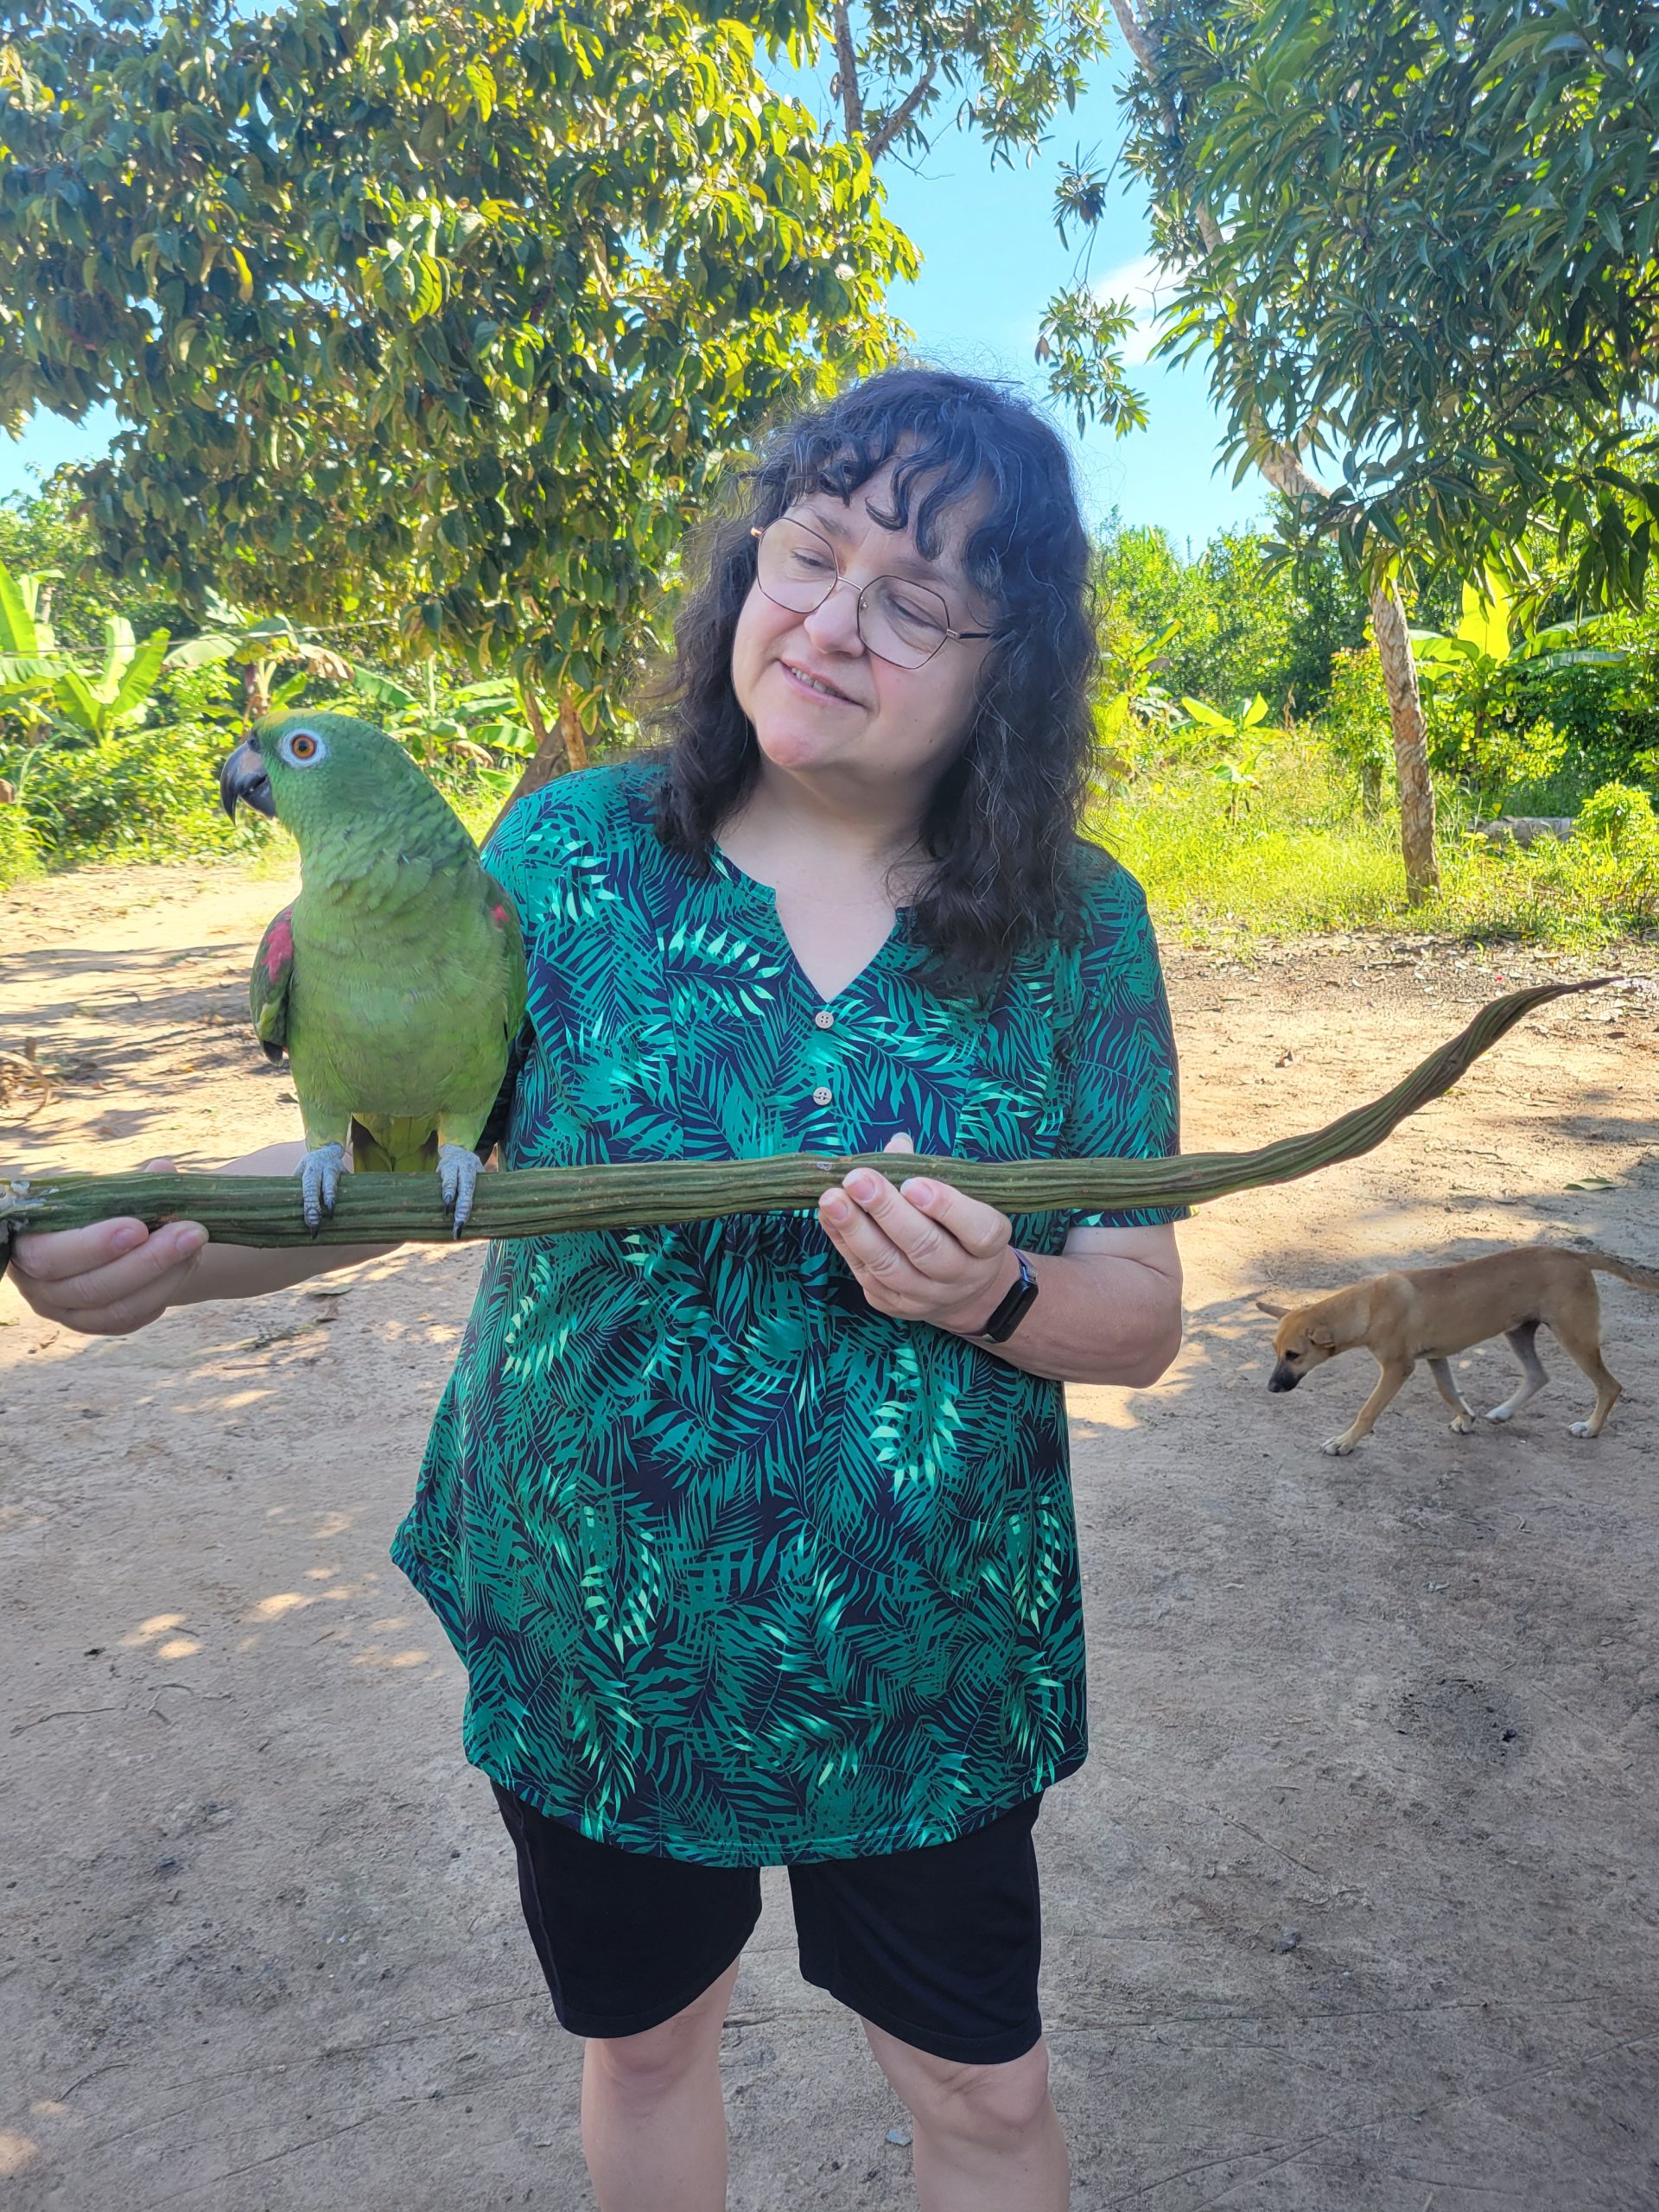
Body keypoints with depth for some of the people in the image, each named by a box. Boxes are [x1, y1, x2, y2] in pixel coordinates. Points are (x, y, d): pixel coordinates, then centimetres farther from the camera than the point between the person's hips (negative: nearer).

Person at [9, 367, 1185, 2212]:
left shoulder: (1076, 927, -9)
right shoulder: (571, 852, -9)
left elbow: (1142, 1316, -6)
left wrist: (995, 1297, -27)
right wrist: (165, 1247, -22)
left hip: (921, 1663, 0)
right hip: (592, 1638, 1)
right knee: (642, 2042, 27)